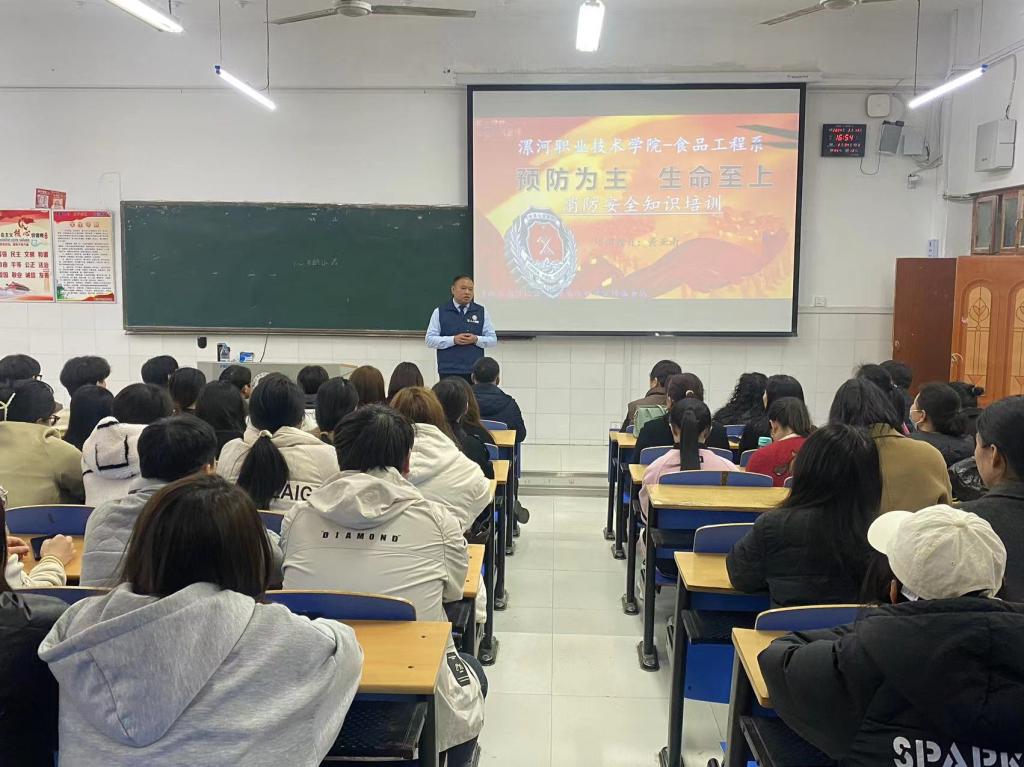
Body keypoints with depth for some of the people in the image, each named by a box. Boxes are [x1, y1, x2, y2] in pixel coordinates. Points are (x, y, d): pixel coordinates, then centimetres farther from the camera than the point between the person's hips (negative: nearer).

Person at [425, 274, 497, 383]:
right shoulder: (440, 312, 6)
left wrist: (476, 339, -10)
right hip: (448, 372, -1)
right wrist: (453, 340, -12)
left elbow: (493, 339, 9)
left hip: (475, 372, 1)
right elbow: (430, 340, 0)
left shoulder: (481, 312, 10)